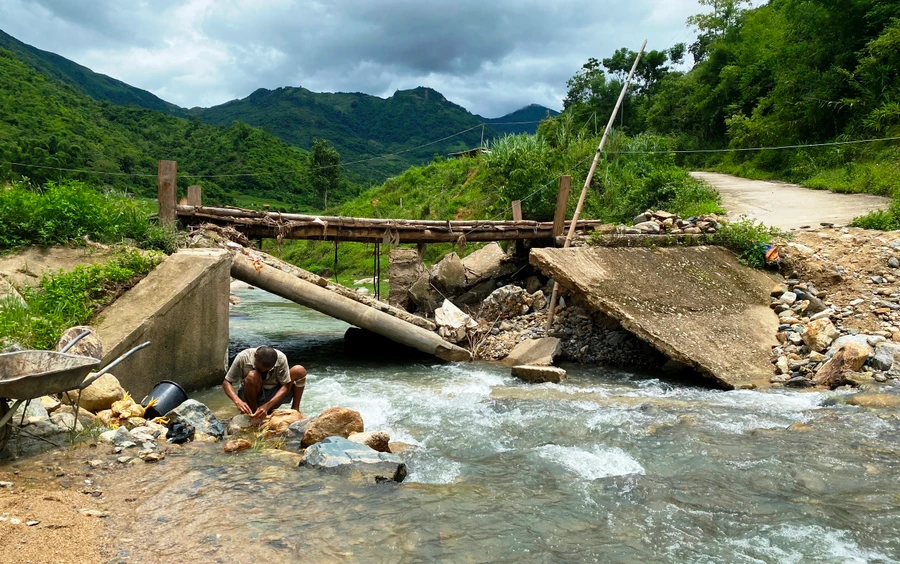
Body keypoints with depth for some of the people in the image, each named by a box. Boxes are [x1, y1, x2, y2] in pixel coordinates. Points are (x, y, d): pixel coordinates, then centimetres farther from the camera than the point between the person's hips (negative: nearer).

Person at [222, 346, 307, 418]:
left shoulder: (281, 359, -20)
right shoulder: (243, 357, -22)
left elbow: (286, 386, -20)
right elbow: (226, 383, -18)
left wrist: (267, 406, -33)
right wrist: (238, 401, -37)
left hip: (273, 396, 1)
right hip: (252, 397, -1)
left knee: (300, 370, -21)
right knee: (252, 376, -35)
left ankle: (295, 409, -8)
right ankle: (253, 413, -17)